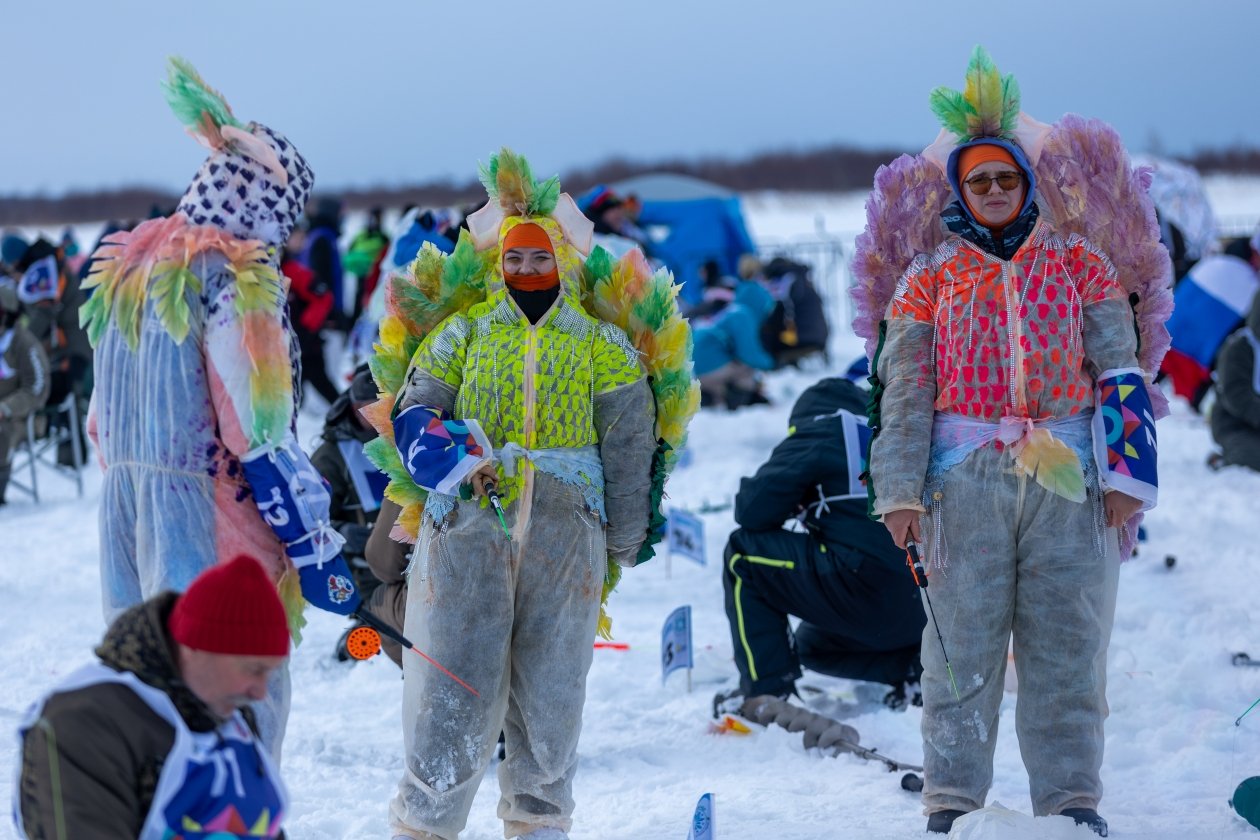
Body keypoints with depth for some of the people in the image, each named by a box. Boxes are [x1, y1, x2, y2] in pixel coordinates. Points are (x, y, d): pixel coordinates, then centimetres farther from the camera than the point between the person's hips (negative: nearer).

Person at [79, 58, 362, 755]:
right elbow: (260, 435, -17)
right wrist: (316, 550, -13)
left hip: (124, 516, 8)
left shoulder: (125, 272, 12)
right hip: (210, 538, -8)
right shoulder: (235, 280, -14)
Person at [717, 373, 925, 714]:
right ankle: (913, 664, 11)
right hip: (925, 607, 8)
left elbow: (752, 510, 0)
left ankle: (767, 689, 3)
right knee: (812, 643, 34)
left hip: (869, 593, -8)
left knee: (743, 556, 8)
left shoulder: (818, 433, 3)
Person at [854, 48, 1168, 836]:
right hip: (965, 480, 0)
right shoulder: (932, 278, 9)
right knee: (962, 643, -1)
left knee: (1068, 640, 1)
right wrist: (899, 487, -3)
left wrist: (1125, 472, -2)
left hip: (1069, 476, 1)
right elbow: (904, 391, 5)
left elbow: (1121, 373, 7)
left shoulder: (1080, 265, 9)